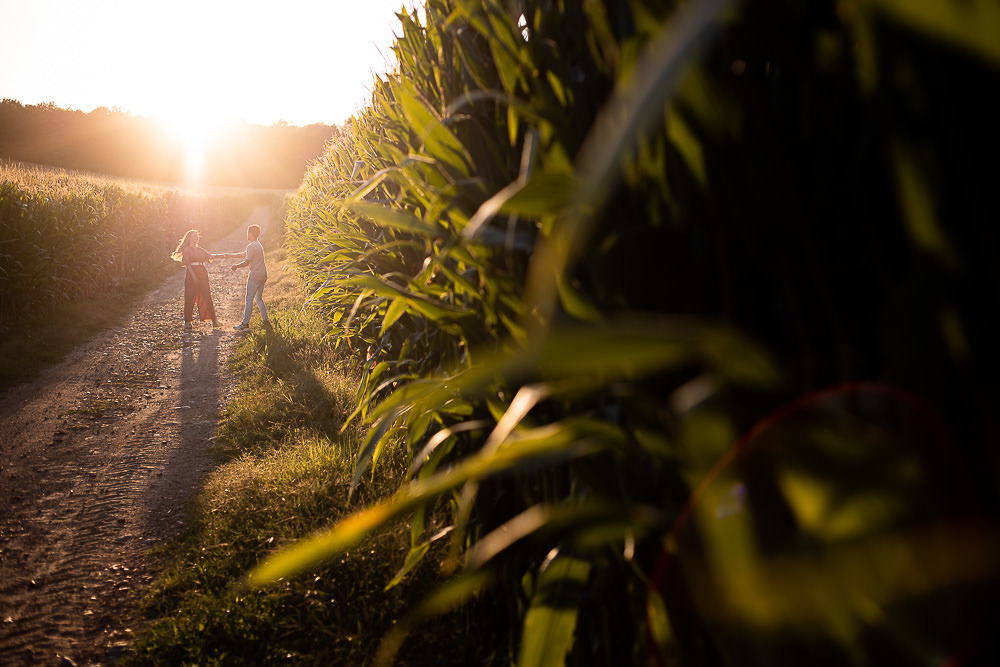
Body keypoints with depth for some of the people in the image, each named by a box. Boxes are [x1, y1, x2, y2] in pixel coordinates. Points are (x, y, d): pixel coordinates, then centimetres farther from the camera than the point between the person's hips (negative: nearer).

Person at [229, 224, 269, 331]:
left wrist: (236, 266, 1)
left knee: (249, 298, -6)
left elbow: (247, 262, -15)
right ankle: (265, 320, 14)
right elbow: (244, 255, 28)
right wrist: (230, 256, 29)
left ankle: (245, 323, -6)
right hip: (263, 275, 9)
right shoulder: (258, 245, 18)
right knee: (259, 298, 16)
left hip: (255, 275, -9)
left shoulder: (251, 246, -13)